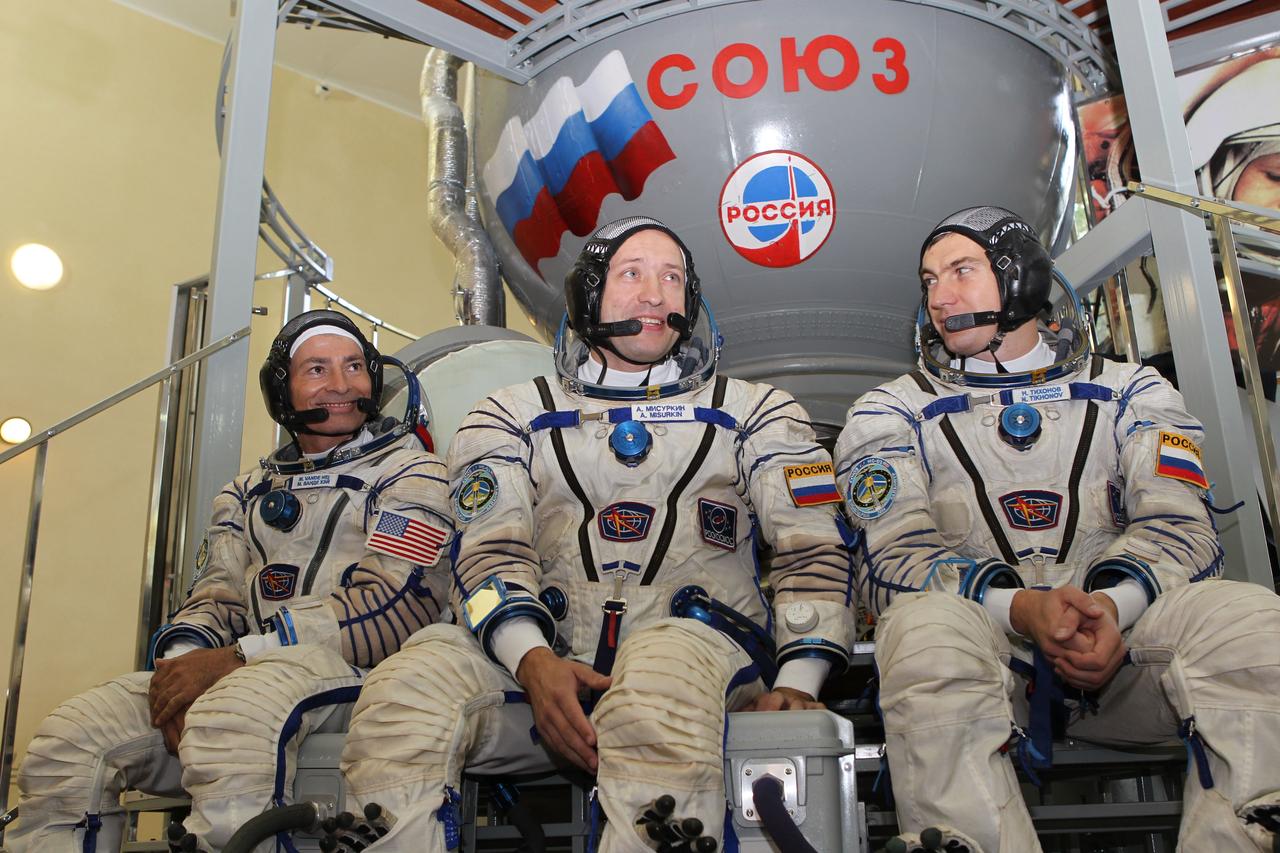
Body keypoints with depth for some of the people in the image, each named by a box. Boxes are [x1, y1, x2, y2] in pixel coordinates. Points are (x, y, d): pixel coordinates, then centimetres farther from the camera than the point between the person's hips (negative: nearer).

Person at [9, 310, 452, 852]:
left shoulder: (408, 472, 4)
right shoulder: (249, 493, 24)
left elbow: (399, 602, -10)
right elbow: (216, 599, 16)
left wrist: (241, 657, -16)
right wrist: (184, 660, -10)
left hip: (352, 667, -5)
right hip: (245, 672, 6)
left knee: (232, 714, -37)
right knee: (70, 735, -14)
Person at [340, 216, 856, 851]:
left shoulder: (756, 412, 22)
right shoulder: (514, 415, 22)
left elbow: (813, 551, 13)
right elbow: (491, 552, 7)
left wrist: (797, 684, -5)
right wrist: (533, 662, -14)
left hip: (696, 638, -1)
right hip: (550, 651, 1)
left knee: (658, 674, -39)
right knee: (404, 688, -30)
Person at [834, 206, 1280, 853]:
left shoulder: (1131, 392, 20)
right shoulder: (891, 411, 14)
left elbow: (1179, 526, 5)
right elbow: (897, 557, 0)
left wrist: (1113, 604, -19)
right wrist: (1020, 608, -20)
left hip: (1123, 637, 2)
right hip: (980, 645, -1)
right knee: (924, 626, -37)